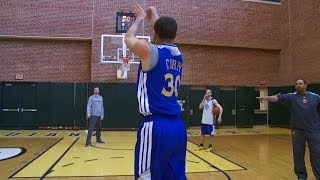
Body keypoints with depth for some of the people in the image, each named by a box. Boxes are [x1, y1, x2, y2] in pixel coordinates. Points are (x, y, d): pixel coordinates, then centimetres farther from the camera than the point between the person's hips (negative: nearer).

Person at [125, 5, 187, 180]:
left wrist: (140, 18, 29)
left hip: (155, 126, -7)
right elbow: (165, 35, 31)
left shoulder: (149, 50, -9)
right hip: (177, 126, 7)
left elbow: (129, 38, 12)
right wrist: (154, 16, 44)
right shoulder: (178, 54, 9)